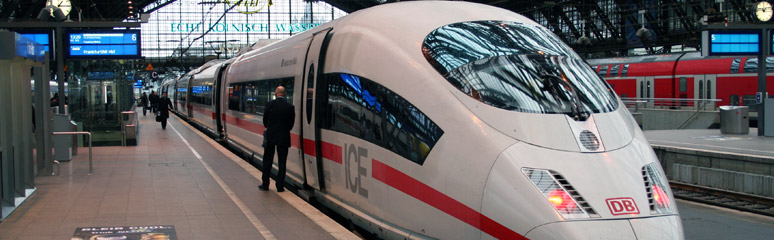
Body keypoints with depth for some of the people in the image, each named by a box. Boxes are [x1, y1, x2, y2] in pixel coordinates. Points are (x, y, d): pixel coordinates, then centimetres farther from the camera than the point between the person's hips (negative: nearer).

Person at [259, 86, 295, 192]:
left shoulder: (270, 104, -9)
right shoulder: (290, 107, -6)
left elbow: (265, 121, 0)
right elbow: (291, 124, 1)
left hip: (270, 136, 0)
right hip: (284, 138, 0)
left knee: (267, 161, 11)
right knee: (282, 163, 6)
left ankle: (265, 184, 15)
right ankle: (280, 186, 6)